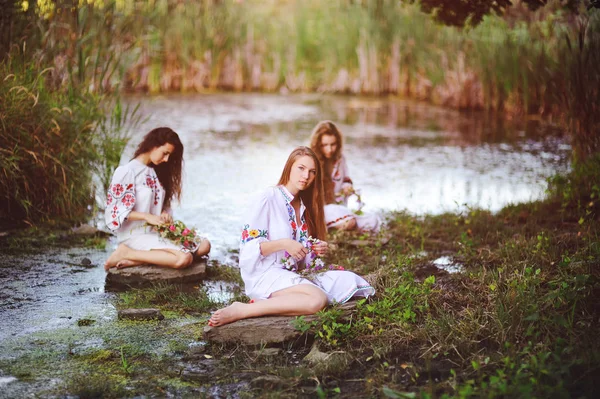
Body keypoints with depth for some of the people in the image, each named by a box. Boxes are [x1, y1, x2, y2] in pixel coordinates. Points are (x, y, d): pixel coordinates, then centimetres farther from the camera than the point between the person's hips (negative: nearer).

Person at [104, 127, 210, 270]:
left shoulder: (155, 172, 15)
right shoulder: (127, 171, -10)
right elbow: (115, 210, -14)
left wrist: (164, 215, -2)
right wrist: (147, 217, -20)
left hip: (156, 232, 9)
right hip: (135, 235, -9)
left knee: (204, 246, -7)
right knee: (184, 258, -28)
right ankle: (127, 253, -14)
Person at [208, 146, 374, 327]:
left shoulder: (304, 206, 18)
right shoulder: (268, 198, -6)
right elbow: (248, 246, -11)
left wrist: (317, 250, 1)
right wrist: (284, 244, -22)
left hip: (293, 274, 9)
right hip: (265, 274, -9)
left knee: (350, 282, -9)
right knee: (317, 299, -34)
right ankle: (240, 310, -28)